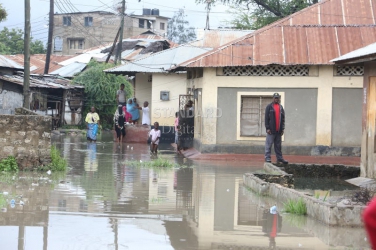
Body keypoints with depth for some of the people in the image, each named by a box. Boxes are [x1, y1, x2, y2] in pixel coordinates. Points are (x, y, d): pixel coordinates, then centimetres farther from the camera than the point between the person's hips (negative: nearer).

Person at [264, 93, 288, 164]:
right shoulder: (269, 107, 2)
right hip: (271, 130, -5)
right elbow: (266, 118, -3)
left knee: (278, 146, 9)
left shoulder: (281, 107, 16)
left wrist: (282, 129, 8)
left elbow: (283, 119, 16)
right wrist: (267, 128, -10)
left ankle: (279, 158, 13)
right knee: (268, 145, -4)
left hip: (278, 131, 5)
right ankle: (267, 158, -1)